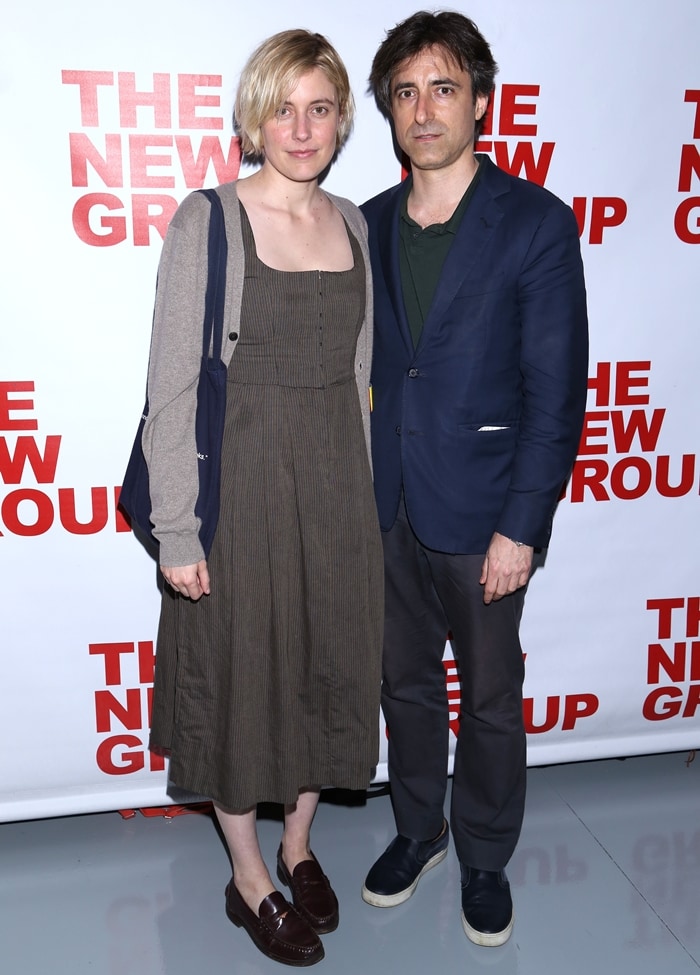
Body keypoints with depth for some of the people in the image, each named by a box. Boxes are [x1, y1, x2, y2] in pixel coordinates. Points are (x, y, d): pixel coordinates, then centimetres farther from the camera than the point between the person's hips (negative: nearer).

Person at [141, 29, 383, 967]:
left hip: (337, 480, 6)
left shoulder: (352, 223, 7)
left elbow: (357, 372, 12)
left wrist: (363, 492, 12)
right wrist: (177, 529, -14)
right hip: (241, 477, -5)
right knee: (239, 673, 8)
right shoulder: (208, 221, -9)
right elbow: (172, 388, -11)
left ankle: (298, 847, 40)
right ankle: (250, 880, 32)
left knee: (329, 666, 15)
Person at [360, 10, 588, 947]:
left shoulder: (537, 223, -9)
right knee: (407, 683, 19)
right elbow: (358, 366, 9)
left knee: (490, 700, 12)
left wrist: (520, 527, -15)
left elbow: (557, 392, -11)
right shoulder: (369, 226, 5)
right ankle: (418, 829, 41)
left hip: (482, 513, -4)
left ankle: (485, 859, 35)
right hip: (387, 507, 4)